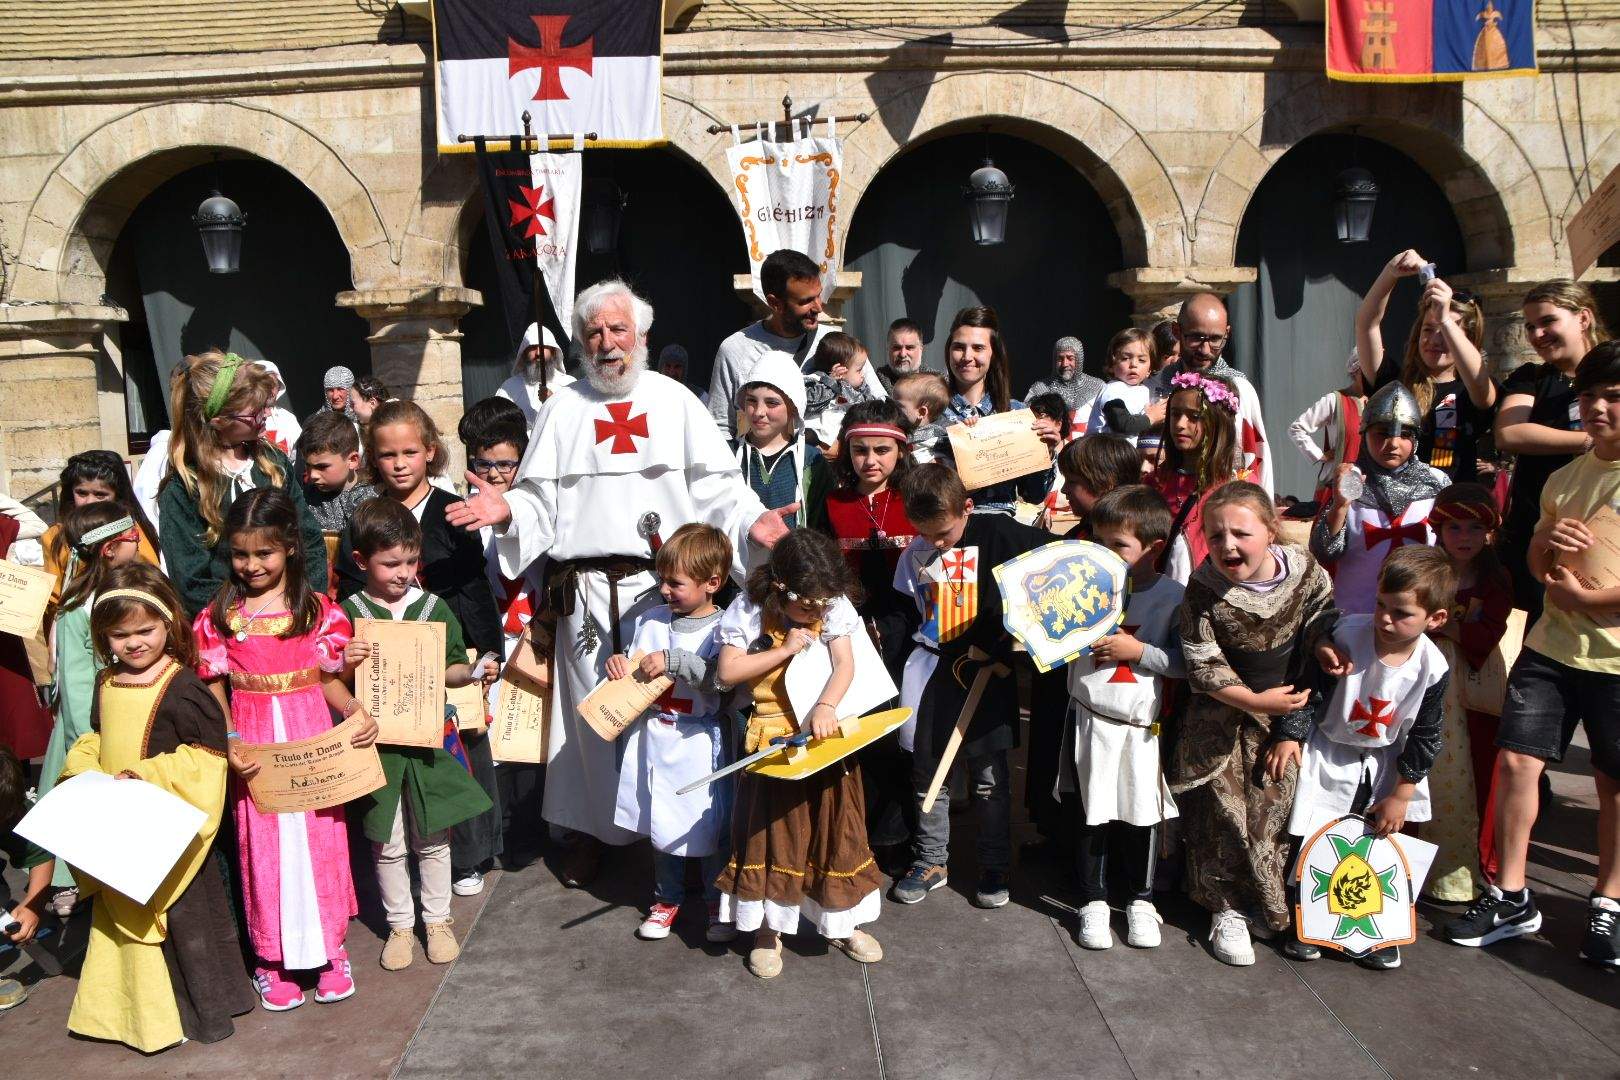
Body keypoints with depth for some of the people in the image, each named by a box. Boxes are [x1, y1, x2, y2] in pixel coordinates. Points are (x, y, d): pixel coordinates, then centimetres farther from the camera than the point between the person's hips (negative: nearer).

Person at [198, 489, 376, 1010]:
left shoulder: (319, 609, -2)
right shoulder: (218, 616, 0)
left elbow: (328, 679, 2)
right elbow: (214, 692, 1)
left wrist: (358, 712, -16)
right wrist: (228, 743, -14)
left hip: (312, 740, 0)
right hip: (253, 746, 0)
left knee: (320, 841, 8)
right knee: (263, 847, 8)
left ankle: (329, 948, 25)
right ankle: (271, 958, 23)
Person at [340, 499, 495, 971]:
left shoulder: (434, 608, 0)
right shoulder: (350, 615, -4)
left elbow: (452, 669, 9)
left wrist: (473, 672, -11)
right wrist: (349, 664, -20)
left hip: (429, 740, 1)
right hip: (377, 745, -1)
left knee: (433, 838, 12)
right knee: (388, 844, 10)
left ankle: (437, 920, 29)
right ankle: (399, 924, 28)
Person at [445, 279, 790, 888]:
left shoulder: (675, 402, 8)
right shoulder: (564, 409, 12)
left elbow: (717, 487, 3)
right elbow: (540, 496, 8)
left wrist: (751, 521, -15)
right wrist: (507, 510, -12)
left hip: (663, 584, -1)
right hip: (587, 587, 1)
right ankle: (592, 829, 22)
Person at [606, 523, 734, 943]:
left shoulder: (721, 630, -12)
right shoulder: (651, 619, 4)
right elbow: (638, 675, 12)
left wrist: (675, 661, -30)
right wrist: (621, 665, -9)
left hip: (698, 742, -5)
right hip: (653, 738, 5)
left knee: (708, 826, 5)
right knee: (659, 821, 15)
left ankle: (720, 902, 25)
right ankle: (667, 898, 33)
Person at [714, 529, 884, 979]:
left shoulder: (834, 606, -6)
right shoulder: (748, 611, -12)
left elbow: (845, 664, -12)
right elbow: (727, 672, -14)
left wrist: (827, 705, -30)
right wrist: (784, 649, -20)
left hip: (823, 738, 2)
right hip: (771, 743, -2)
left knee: (834, 828, 11)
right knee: (771, 833, 7)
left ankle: (842, 923, 28)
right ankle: (767, 929, 21)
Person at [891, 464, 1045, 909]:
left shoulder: (996, 534, -10)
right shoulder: (914, 554, 3)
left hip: (985, 667, -4)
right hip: (933, 667, 4)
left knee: (989, 774, 4)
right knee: (927, 769, 10)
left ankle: (995, 867, 19)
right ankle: (930, 861, 25)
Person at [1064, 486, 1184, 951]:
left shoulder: (1173, 596, -7)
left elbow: (1185, 663, -10)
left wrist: (1138, 651, -17)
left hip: (1143, 724, -1)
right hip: (1090, 721, 2)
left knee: (1142, 814, 10)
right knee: (1092, 813, 8)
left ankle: (1141, 899, 29)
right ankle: (1093, 900, 24)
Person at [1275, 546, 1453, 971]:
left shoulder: (1433, 666, -17)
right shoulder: (1345, 635, -24)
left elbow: (1425, 737, -7)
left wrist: (1401, 795, -6)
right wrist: (1289, 736, -23)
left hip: (1385, 764, 2)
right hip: (1329, 756, -2)